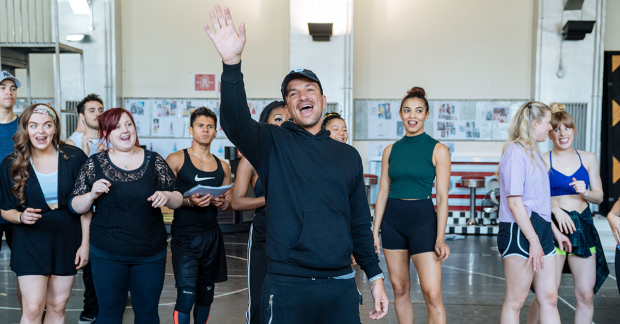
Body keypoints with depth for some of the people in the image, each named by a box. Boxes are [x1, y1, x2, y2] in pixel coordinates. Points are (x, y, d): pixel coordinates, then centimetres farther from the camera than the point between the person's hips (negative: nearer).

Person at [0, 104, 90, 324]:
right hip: (30, 242, -1)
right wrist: (21, 217, -18)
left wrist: (85, 243, -4)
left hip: (67, 240, 1)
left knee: (58, 306, 10)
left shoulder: (74, 157, -5)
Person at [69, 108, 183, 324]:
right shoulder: (94, 164, 1)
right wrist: (93, 194, -17)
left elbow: (177, 200, 4)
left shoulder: (154, 161, 2)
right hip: (107, 255, -1)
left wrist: (167, 196, -17)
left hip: (151, 255, 1)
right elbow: (76, 206, 2)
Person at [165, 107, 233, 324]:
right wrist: (188, 201, -23)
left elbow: (230, 203, 18)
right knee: (186, 296, -11)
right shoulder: (176, 160, -2)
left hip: (212, 237, 5)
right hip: (185, 237, -5)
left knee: (206, 294, 13)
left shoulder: (222, 167, 11)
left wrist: (222, 203, -4)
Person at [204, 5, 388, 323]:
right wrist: (232, 62, -34)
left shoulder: (348, 155, 9)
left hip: (342, 287, 3)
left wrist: (375, 276, 10)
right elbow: (235, 122, -21)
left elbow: (360, 223, 13)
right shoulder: (273, 144, 0)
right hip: (287, 288, -3)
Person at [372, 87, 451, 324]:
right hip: (392, 219, 4)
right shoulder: (391, 150, 8)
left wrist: (441, 238, -12)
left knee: (432, 295, -10)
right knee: (400, 289, 9)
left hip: (422, 218, -4)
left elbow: (442, 198, -5)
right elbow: (383, 193, 10)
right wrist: (375, 232, 6)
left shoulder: (438, 150, -2)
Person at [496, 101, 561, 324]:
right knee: (515, 302, 1)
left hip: (540, 229, 9)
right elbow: (514, 202, -18)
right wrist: (534, 241, -19)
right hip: (519, 232, -9)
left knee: (549, 298, 11)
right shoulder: (515, 152, -13)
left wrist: (554, 231, 22)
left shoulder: (533, 152, 15)